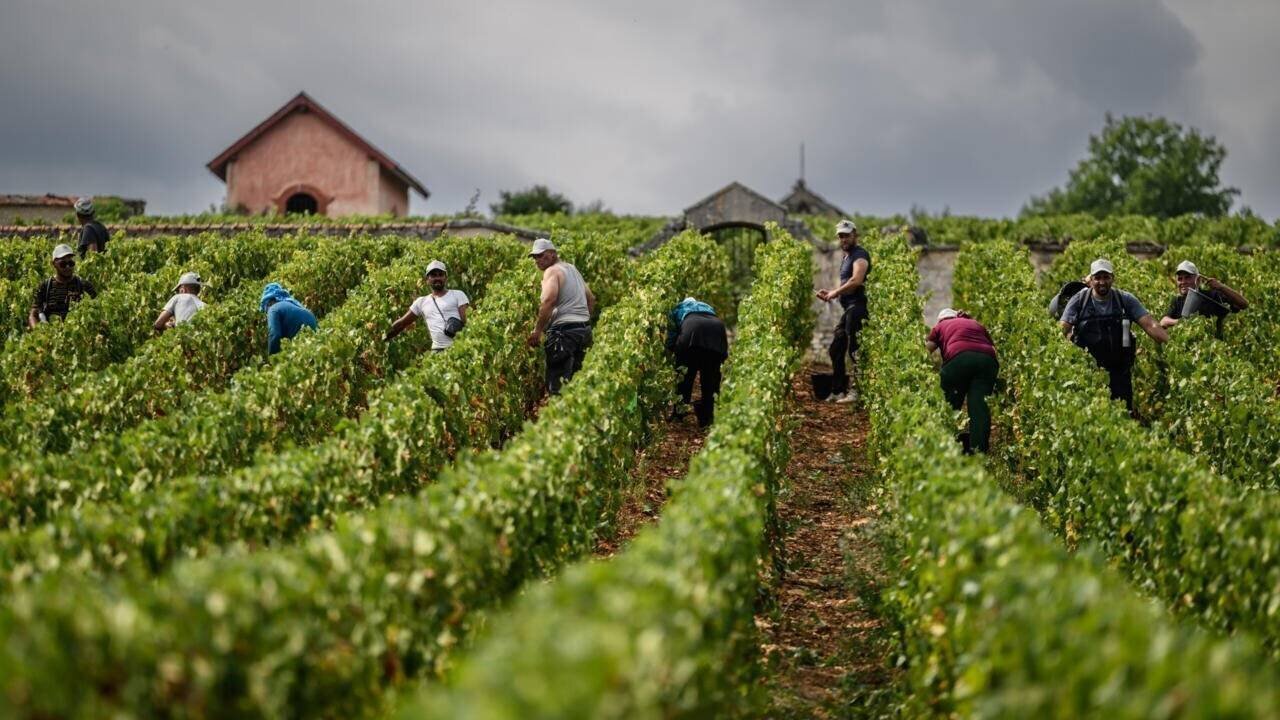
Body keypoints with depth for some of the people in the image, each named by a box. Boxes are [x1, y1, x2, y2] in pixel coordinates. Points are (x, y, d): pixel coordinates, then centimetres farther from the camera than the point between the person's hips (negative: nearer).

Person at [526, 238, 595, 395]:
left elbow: (549, 300, -22)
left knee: (557, 384, -11)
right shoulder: (572, 269, 21)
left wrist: (537, 330, -18)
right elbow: (591, 299, 25)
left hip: (564, 330, -9)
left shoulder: (552, 271, -7)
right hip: (584, 328, 9)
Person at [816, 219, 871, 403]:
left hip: (857, 306, -11)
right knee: (836, 349, 12)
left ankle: (858, 391, -10)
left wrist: (835, 292, -13)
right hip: (848, 308, 11)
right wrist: (830, 292, 12)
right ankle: (838, 391, 17)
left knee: (854, 350, -12)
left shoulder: (860, 255, -8)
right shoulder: (846, 256, 23)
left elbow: (856, 280, -22)